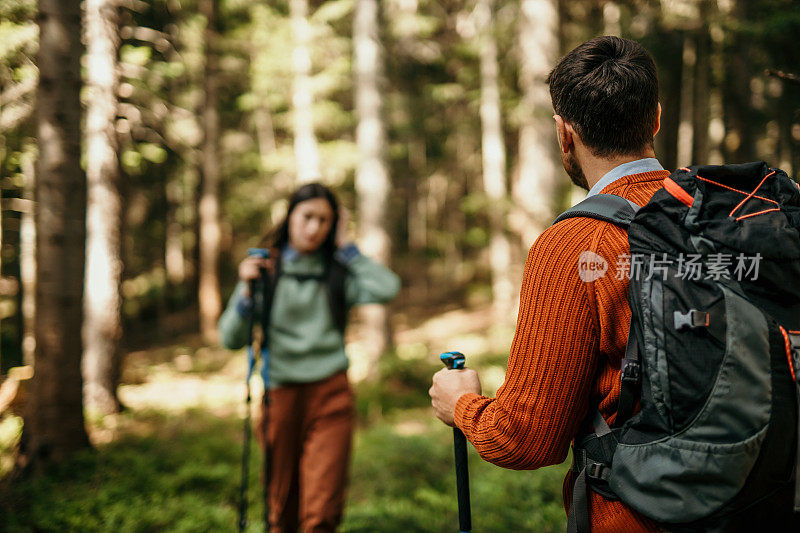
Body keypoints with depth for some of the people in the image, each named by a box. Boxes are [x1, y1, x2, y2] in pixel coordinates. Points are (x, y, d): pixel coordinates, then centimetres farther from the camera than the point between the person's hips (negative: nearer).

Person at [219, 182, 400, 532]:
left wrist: (345, 246, -4)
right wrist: (247, 289, -13)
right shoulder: (266, 270, 5)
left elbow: (387, 288, -13)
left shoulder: (336, 272, 7)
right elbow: (230, 339, 1)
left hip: (330, 395, 0)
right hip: (281, 395, 1)